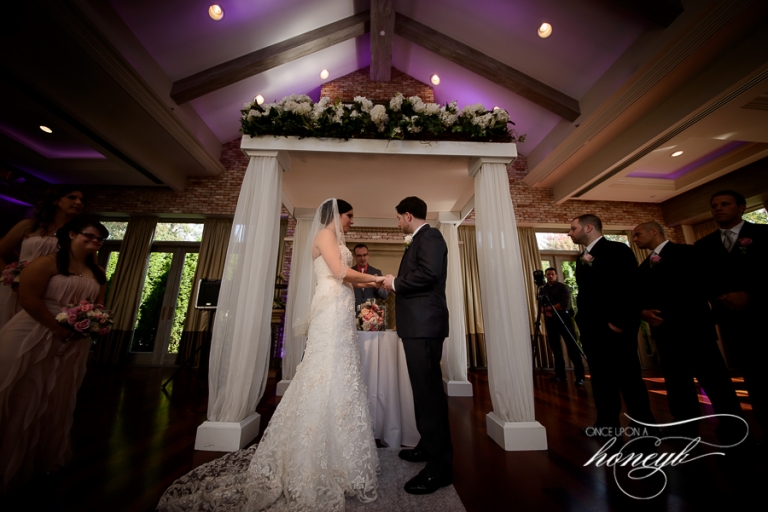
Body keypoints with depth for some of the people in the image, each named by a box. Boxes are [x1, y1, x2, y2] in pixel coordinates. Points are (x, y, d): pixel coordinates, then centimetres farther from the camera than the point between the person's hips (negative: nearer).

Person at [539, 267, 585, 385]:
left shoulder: (563, 287, -1)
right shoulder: (542, 289, 13)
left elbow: (565, 304, -14)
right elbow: (541, 304, 9)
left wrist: (550, 308, -8)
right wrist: (546, 311, -11)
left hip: (564, 318, -4)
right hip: (550, 320, 5)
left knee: (572, 347, -6)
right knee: (555, 348, 8)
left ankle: (580, 376, 0)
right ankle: (560, 374, 16)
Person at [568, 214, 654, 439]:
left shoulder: (617, 250, -6)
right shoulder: (582, 259, 15)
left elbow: (630, 286, -14)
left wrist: (619, 321, -18)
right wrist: (583, 322, 7)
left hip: (615, 327, -7)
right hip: (592, 329, 7)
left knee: (629, 378, 3)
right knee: (601, 379, 12)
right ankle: (607, 424, 22)